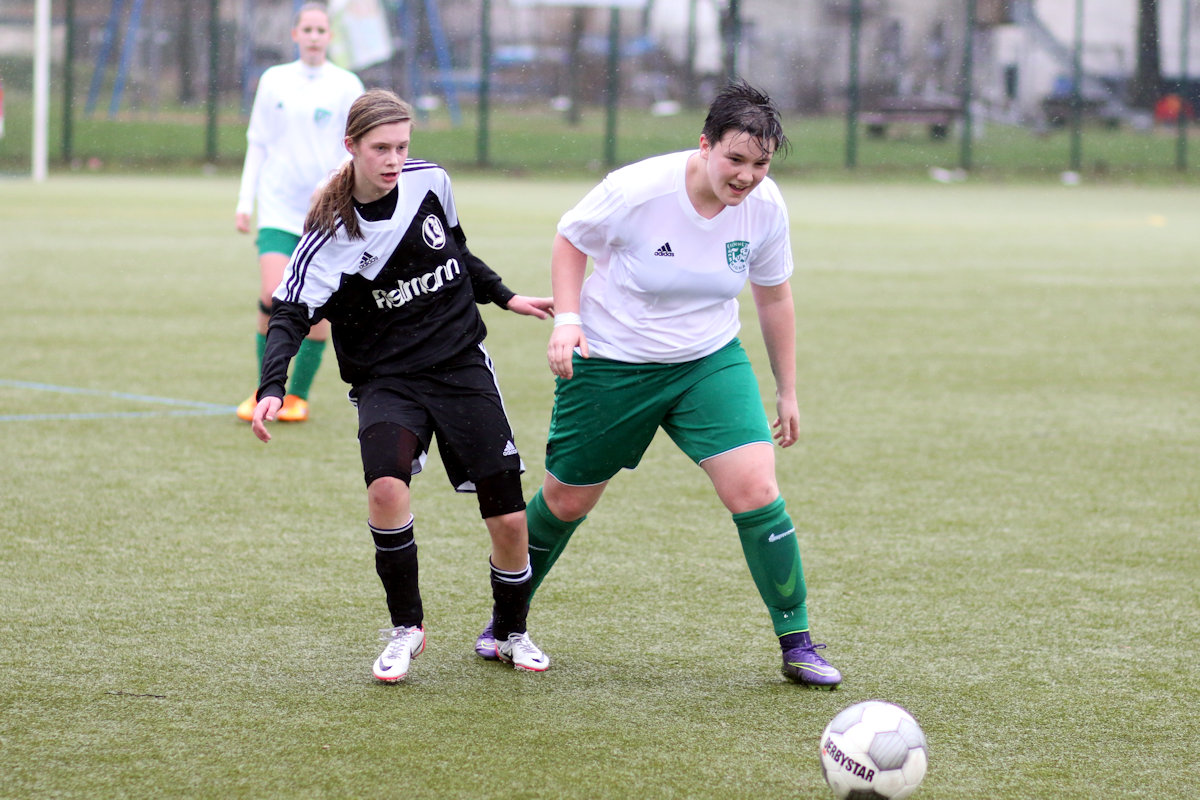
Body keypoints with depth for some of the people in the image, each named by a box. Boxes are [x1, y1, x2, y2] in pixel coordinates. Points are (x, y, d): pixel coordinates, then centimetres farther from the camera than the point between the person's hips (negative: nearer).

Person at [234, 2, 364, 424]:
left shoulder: (346, 85, 1)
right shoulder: (273, 81, 8)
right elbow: (257, 144, 14)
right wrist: (245, 201, 8)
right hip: (278, 209, 1)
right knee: (272, 298, -13)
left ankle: (298, 396, 11)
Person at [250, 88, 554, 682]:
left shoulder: (430, 182, -3)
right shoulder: (331, 233, -13)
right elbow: (290, 314, -18)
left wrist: (504, 296, 25)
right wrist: (271, 390, -32)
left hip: (462, 366, 3)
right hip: (387, 380, -3)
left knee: (509, 519, -2)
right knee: (386, 484, -30)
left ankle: (511, 634, 26)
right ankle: (405, 629, -10)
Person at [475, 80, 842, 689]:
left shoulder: (765, 206, -12)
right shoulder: (638, 190, -24)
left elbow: (772, 296, 5)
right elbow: (570, 239, -5)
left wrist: (787, 390, 11)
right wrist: (568, 316, -19)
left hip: (710, 362, 2)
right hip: (610, 363, -2)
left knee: (755, 488, -15)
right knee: (566, 500, 10)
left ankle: (797, 644, -3)